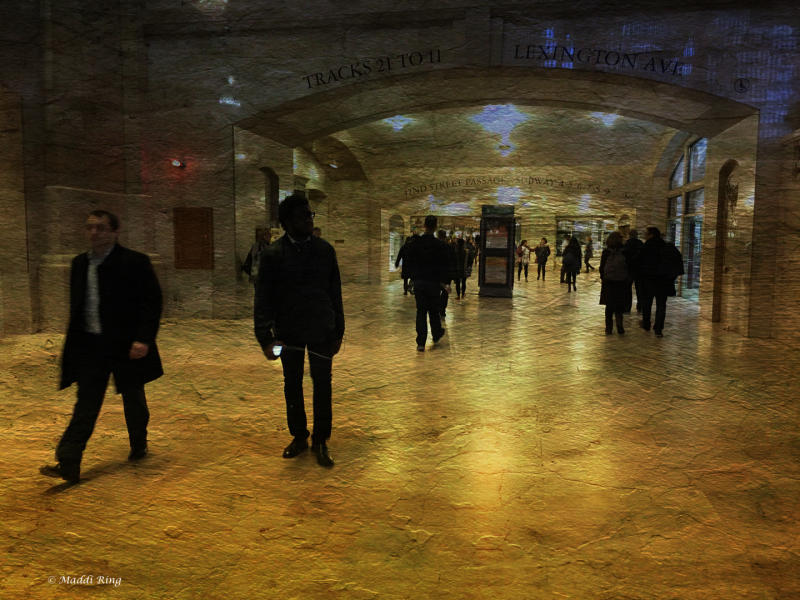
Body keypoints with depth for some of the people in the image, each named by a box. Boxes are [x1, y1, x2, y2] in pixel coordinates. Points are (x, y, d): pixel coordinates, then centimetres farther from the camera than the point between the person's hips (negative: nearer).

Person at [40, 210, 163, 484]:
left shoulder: (135, 262, -10)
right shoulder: (79, 264, 9)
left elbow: (152, 303, -12)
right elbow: (76, 305, 17)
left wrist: (143, 339, -20)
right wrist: (74, 342, 15)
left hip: (125, 346, -4)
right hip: (90, 346, 4)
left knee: (134, 400, 13)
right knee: (86, 404, 2)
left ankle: (139, 445, 35)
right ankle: (68, 464, 1)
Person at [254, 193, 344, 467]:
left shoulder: (325, 249, 1)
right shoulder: (273, 254, -6)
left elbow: (335, 293, 5)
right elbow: (263, 298, -5)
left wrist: (338, 332, 4)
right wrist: (265, 337, -12)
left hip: (321, 331, 1)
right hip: (288, 332, 0)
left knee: (322, 385, 4)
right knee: (292, 385, 12)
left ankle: (320, 440, 20)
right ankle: (298, 436, 31)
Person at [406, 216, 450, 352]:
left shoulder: (414, 244, -1)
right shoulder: (440, 245, -8)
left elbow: (410, 263, 6)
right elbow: (445, 265, -7)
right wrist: (445, 282, 0)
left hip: (418, 282, 2)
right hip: (434, 283, -2)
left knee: (421, 312, 4)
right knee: (434, 310, 15)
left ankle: (421, 343, 0)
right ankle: (436, 335, 34)